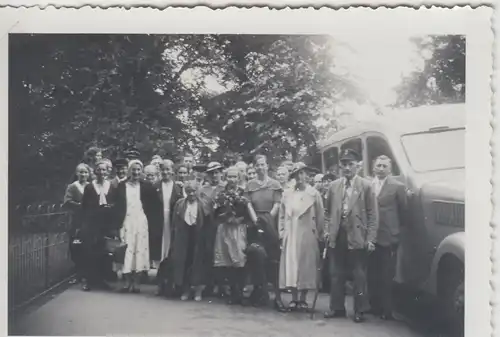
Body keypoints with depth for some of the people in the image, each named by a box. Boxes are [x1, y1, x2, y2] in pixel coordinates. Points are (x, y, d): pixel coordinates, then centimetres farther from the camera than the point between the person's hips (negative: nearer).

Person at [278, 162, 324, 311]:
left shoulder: (313, 193, 1)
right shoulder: (287, 194, 9)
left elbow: (320, 217, 1)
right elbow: (282, 215, 12)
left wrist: (318, 235, -1)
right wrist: (282, 233, 5)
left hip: (307, 236, -2)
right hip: (290, 236, 3)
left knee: (306, 266, 0)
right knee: (291, 266, 1)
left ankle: (303, 299, 8)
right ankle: (294, 299, 8)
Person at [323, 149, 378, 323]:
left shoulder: (366, 186, -3)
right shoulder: (334, 186, 8)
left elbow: (372, 215, -5)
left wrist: (370, 238, -10)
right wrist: (328, 230, 6)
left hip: (357, 237, -4)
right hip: (337, 236, 4)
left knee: (359, 276, 5)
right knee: (336, 274, 10)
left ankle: (359, 310, 15)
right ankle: (337, 307, 21)